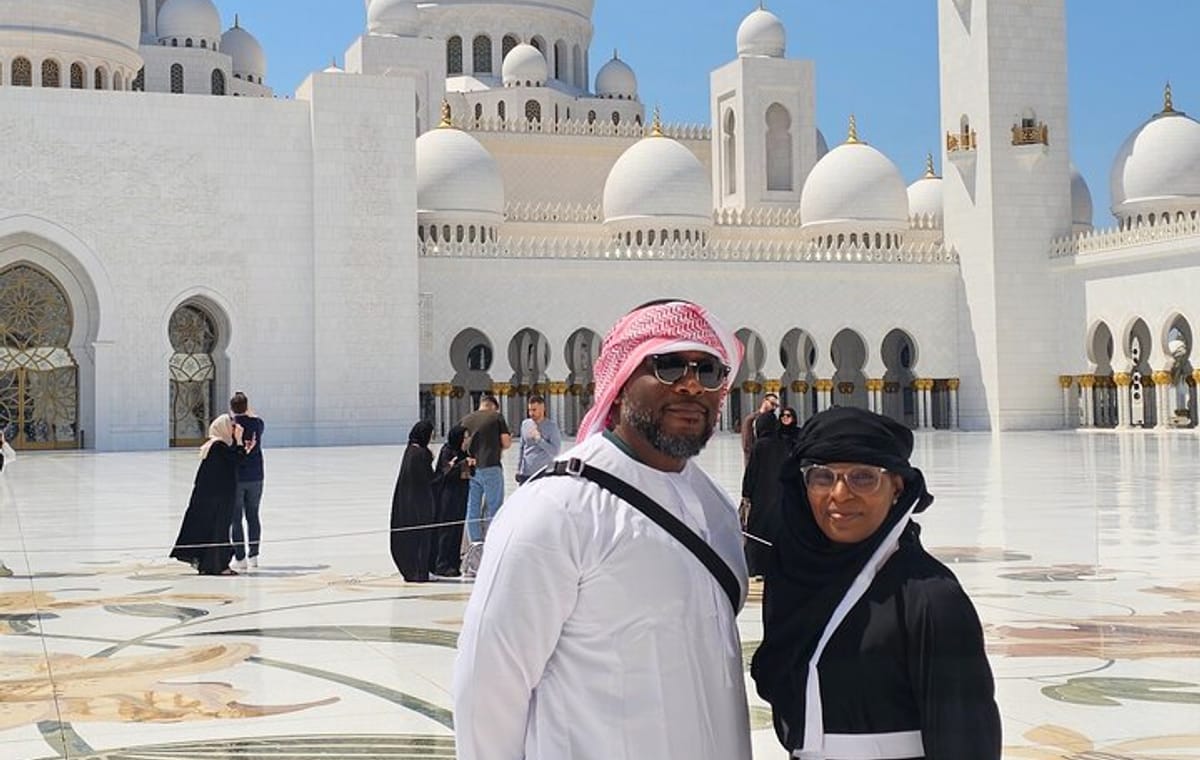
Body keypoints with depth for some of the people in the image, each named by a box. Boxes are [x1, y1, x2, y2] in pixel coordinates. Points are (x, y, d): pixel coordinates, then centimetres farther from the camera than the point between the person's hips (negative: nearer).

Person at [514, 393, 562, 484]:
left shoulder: (552, 426, -4)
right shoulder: (525, 424, 9)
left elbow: (555, 451, -12)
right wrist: (518, 470, 15)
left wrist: (539, 439, -19)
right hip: (525, 474, 4)